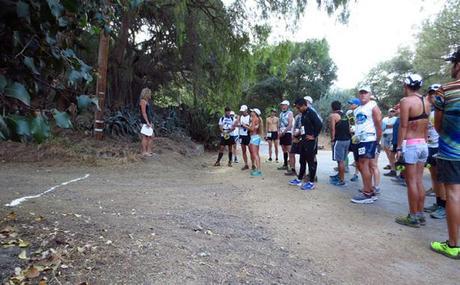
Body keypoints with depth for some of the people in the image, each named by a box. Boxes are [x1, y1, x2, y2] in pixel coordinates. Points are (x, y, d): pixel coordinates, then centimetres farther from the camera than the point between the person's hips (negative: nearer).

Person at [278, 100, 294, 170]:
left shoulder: (289, 113, -5)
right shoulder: (281, 113, 16)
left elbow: (290, 125, -13)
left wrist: (284, 132, -18)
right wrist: (279, 132, 2)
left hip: (287, 133, -7)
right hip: (281, 134, 8)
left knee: (289, 150, -9)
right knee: (284, 150, 11)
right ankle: (285, 165, 18)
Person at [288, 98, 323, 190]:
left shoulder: (311, 113, -14)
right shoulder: (304, 114, 13)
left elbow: (319, 124, -23)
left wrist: (314, 136, -17)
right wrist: (300, 134, 12)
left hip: (310, 141, -9)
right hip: (304, 140, 9)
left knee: (311, 161, -1)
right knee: (302, 160, 14)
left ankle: (311, 183, 7)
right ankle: (299, 179, 24)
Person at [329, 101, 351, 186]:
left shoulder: (333, 115, -7)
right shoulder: (345, 115, 16)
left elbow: (333, 129, -14)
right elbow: (348, 127, 16)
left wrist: (332, 140, -9)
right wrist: (348, 136, 19)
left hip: (339, 140, -8)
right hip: (347, 139, 8)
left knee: (340, 160, -3)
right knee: (342, 160, 17)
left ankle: (341, 180, 1)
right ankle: (340, 175, 29)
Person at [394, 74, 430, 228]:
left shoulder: (406, 101, -11)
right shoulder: (426, 101, 11)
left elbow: (403, 126, -15)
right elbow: (426, 125, 13)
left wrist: (399, 147, -12)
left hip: (410, 145, -7)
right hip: (423, 145, 7)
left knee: (411, 182, -1)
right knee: (419, 181, 13)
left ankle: (413, 217, 7)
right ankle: (420, 215, 20)